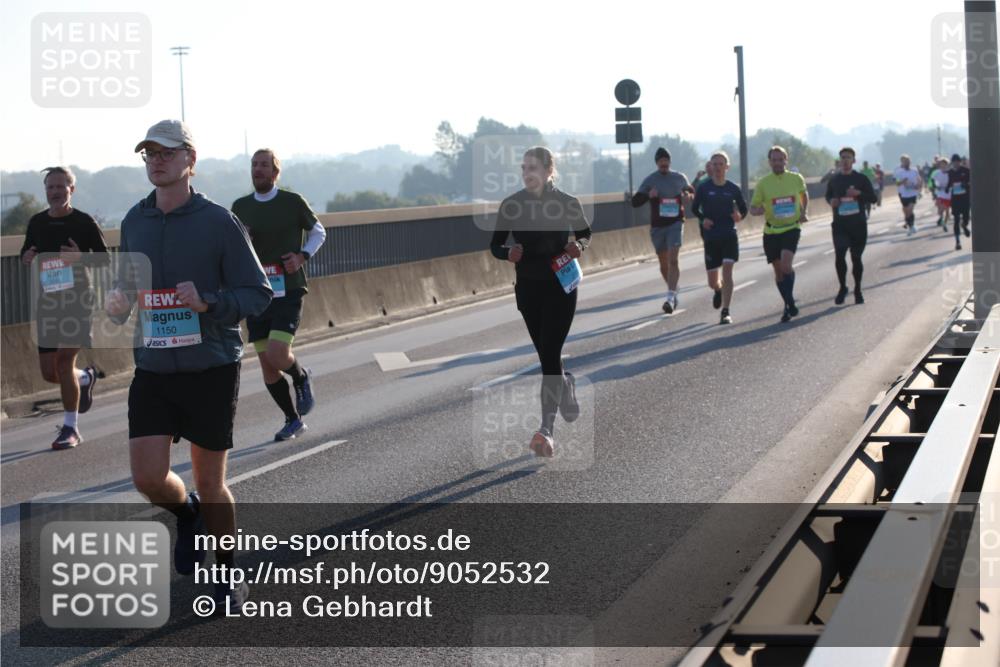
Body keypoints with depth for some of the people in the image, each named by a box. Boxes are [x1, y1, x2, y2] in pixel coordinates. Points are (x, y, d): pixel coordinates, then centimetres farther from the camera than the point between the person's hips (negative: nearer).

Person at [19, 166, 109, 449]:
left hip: (77, 299, -5)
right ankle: (86, 378, 40)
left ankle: (71, 428, -3)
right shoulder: (37, 222, 8)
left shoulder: (85, 222, -4)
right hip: (47, 301, 5)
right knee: (49, 372, 6)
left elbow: (105, 259, 0)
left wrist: (80, 258, -20)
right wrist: (26, 257, -5)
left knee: (64, 361, -14)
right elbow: (26, 253, 21)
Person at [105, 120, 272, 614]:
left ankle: (229, 577, 24)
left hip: (211, 369, -4)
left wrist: (209, 302, -23)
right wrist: (117, 301, -3)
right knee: (148, 477, -6)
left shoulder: (218, 221, -8)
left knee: (210, 485, 4)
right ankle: (186, 514, 29)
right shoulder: (134, 221, 6)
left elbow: (258, 293, -6)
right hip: (153, 369, 4)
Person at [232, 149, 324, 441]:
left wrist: (302, 255, -6)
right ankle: (293, 420, 19)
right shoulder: (240, 207, 8)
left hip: (287, 292, -4)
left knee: (277, 356, -18)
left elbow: (318, 232, 12)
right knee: (267, 365, 4)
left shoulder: (292, 202, -1)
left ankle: (301, 378, 16)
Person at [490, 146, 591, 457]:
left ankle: (547, 430, -15)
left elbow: (585, 232, 10)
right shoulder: (511, 204, -3)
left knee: (549, 354, -12)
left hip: (560, 286, -3)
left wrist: (579, 245, -12)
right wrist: (508, 253, -19)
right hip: (528, 288, 3)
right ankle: (567, 385, 47)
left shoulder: (567, 203, -7)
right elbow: (495, 245, 3)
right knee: (546, 354, 13)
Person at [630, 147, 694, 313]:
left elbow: (690, 191, 23)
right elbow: (635, 202, -4)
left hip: (675, 224, -1)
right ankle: (673, 292, 32)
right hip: (657, 226, 1)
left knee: (673, 260, -17)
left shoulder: (679, 178, 5)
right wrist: (648, 195, -24)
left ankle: (670, 298, -24)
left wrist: (688, 196, -1)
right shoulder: (650, 180, 0)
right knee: (664, 264, 10)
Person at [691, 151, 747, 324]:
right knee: (712, 282, 6)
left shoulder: (733, 189, 2)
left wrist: (739, 216, -11)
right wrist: (703, 218, -12)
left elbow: (743, 208, 12)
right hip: (711, 238, 1)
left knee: (727, 271, -16)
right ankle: (718, 290, 44)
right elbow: (694, 208, 8)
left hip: (730, 236, -1)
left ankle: (725, 312, -13)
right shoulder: (703, 188, -1)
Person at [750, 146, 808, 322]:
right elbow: (753, 207, 2)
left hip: (792, 228, -2)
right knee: (778, 270, 7)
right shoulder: (763, 183, -2)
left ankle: (789, 303, -8)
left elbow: (804, 195, 21)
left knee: (786, 265, -21)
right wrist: (758, 210, -22)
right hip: (771, 231, 2)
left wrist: (805, 212, 4)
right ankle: (790, 304, 23)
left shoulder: (796, 179, 0)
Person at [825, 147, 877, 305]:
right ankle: (842, 287, 4)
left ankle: (857, 290, 20)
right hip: (840, 225, 1)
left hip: (859, 225, -1)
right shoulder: (834, 180, 8)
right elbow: (828, 196, 23)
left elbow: (873, 198, 1)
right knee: (839, 256, -14)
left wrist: (859, 193, -17)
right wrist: (832, 201, -1)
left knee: (856, 258, 5)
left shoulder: (861, 179, 1)